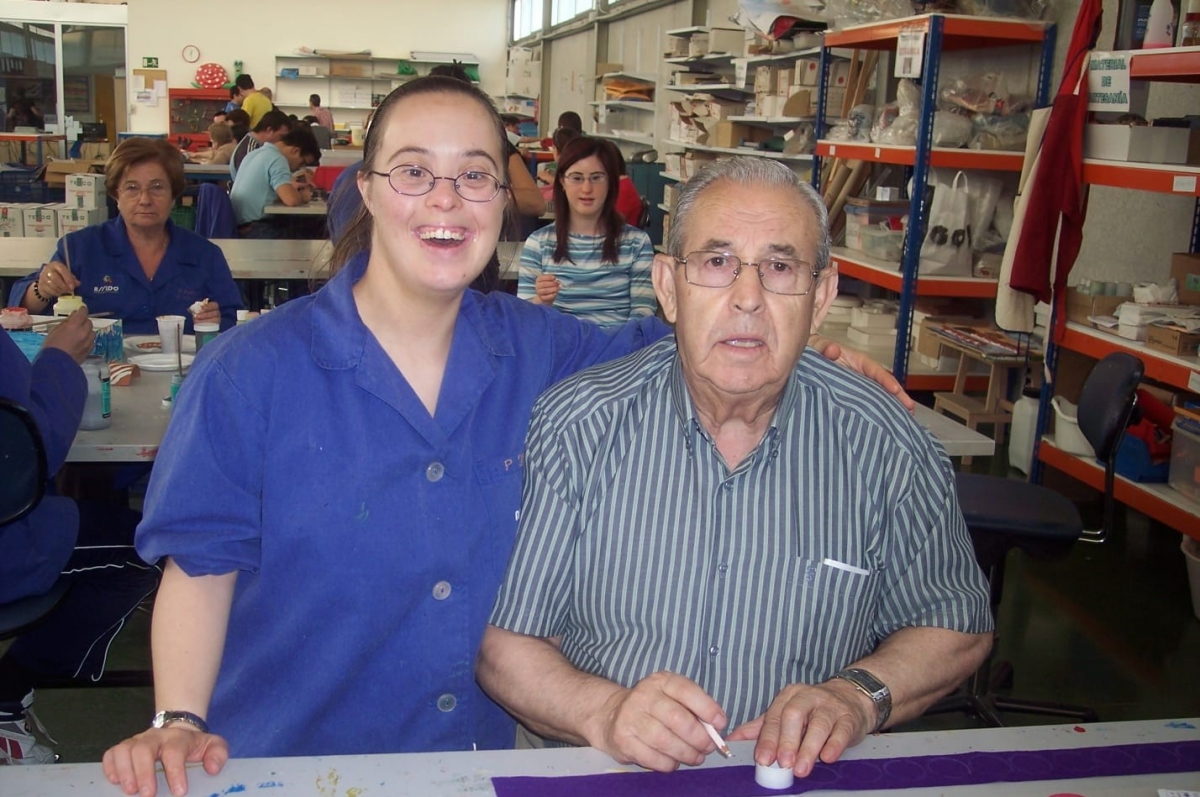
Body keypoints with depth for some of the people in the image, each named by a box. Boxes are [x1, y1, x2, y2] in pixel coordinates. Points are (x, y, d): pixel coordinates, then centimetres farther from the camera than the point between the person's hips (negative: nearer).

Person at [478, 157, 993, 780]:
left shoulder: (886, 447, -4)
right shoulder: (575, 429, -6)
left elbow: (959, 625, 10)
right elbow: (502, 639, -4)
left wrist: (858, 694, -8)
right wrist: (604, 712, -21)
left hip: (803, 777, 2)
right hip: (600, 778, -1)